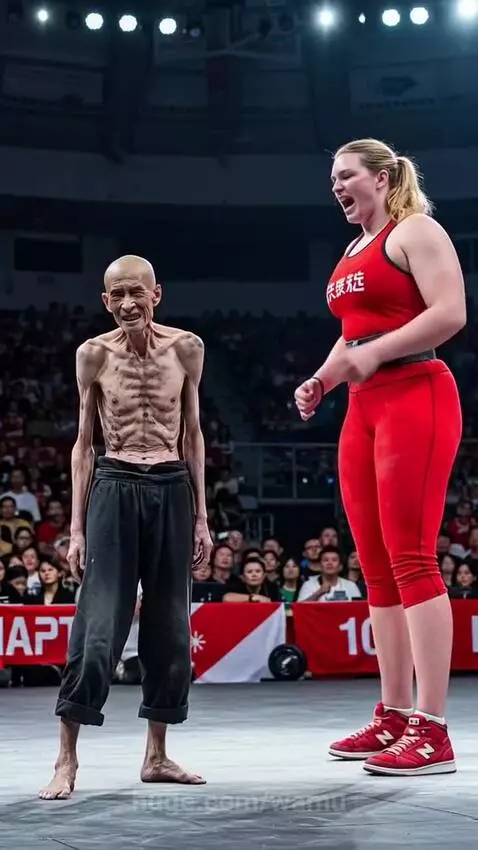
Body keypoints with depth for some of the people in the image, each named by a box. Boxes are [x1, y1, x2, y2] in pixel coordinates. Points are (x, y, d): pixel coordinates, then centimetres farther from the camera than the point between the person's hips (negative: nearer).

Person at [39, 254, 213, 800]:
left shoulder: (186, 348, 5)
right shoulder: (94, 354, 1)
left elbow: (192, 434, 11)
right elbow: (83, 442, 5)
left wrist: (201, 515, 8)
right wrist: (76, 526, 0)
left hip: (172, 489, 2)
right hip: (114, 488, -2)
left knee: (168, 624, 5)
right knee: (99, 621, -10)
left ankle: (156, 755, 16)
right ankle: (67, 759, -6)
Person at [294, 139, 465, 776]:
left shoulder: (414, 231, -4)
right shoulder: (354, 252, 22)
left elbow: (450, 313, -16)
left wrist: (373, 354, -20)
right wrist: (322, 380, 12)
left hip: (416, 397, -9)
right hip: (365, 408, 9)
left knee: (411, 558, -14)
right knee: (377, 566, 7)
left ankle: (432, 731, -14)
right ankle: (394, 716, 12)